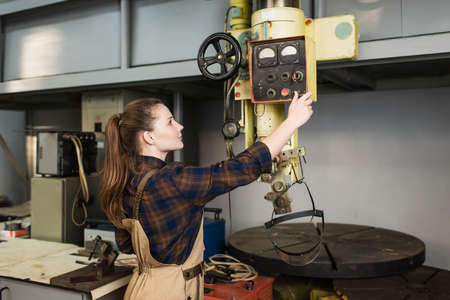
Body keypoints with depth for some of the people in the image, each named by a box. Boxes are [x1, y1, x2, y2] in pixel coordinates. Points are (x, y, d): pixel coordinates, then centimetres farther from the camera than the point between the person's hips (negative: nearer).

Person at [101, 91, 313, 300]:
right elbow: (243, 168, -30)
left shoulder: (129, 183, 1)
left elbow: (125, 244, 11)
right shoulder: (167, 181, -27)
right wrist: (293, 120, -22)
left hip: (148, 283, 9)